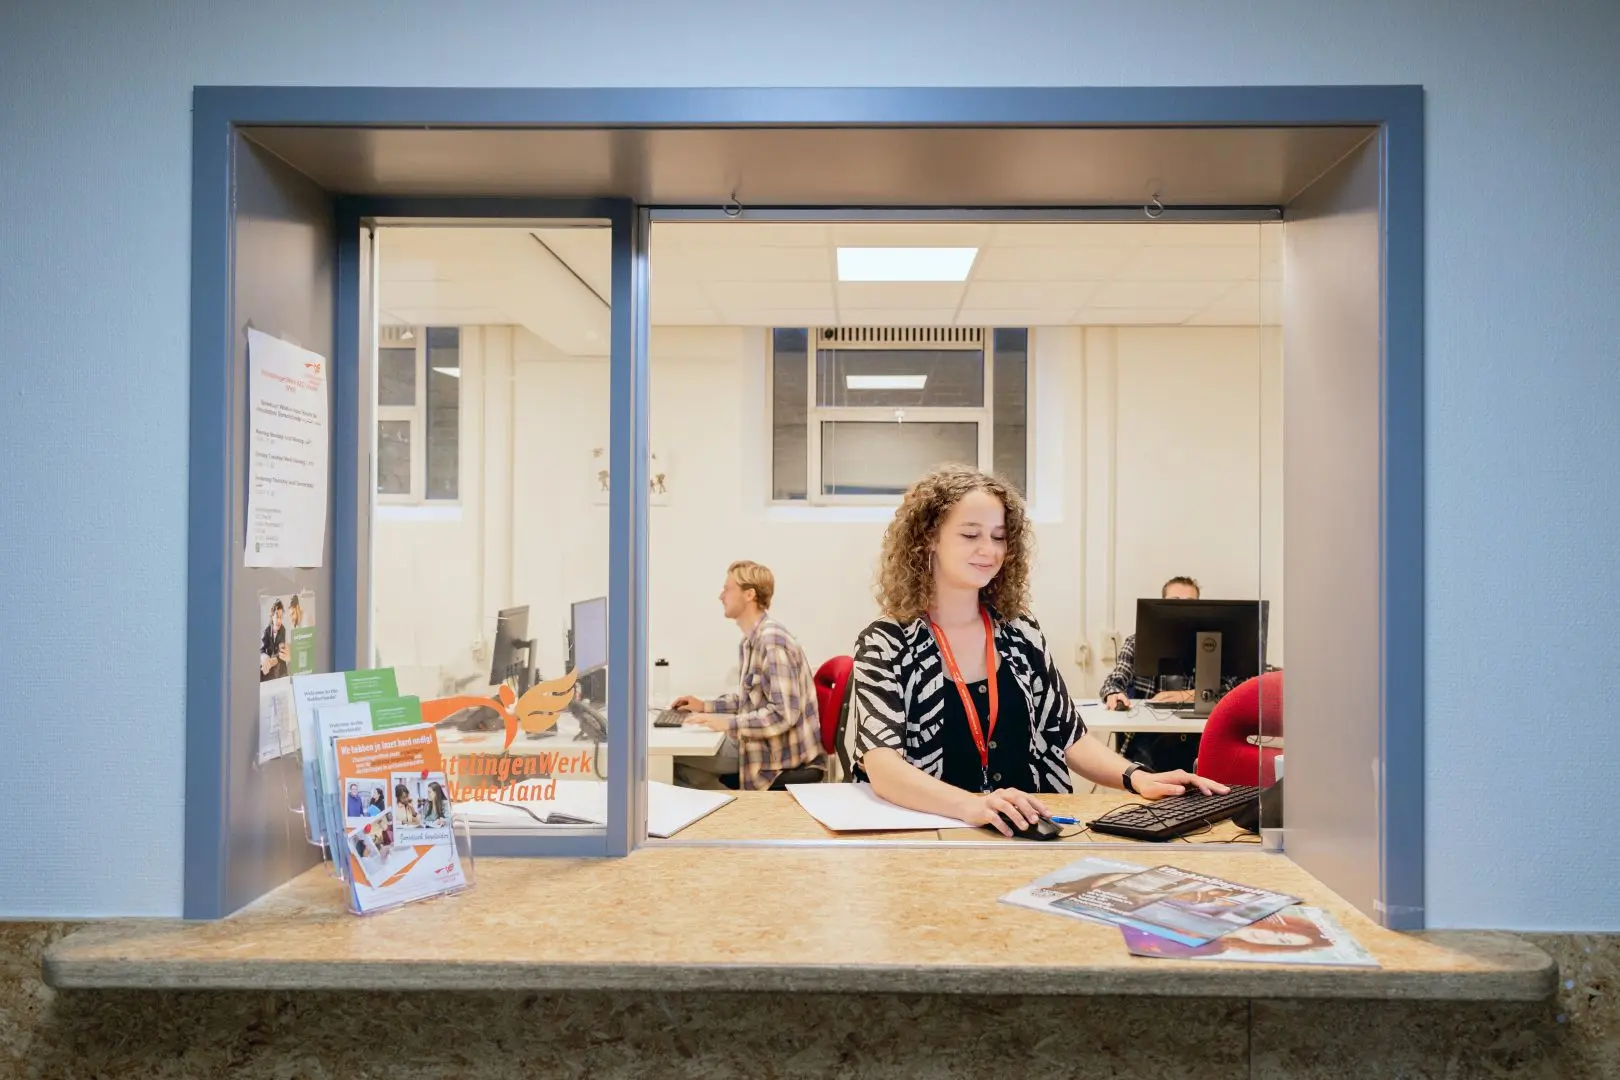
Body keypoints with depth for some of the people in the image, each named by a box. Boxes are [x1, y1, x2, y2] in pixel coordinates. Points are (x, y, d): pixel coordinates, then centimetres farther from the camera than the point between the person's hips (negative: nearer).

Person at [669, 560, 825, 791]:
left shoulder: (773, 641, -21)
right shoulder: (751, 640, 10)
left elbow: (783, 714, -26)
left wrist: (727, 723, -24)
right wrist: (706, 706, 10)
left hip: (781, 758, -9)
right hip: (760, 744, 9)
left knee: (677, 762, -5)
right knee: (676, 756, 7)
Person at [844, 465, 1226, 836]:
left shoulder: (1021, 633, 9)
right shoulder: (885, 644, -5)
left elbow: (1068, 738, 13)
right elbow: (882, 766, -18)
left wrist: (1136, 778, -6)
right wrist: (971, 805, -35)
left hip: (1025, 834, 2)